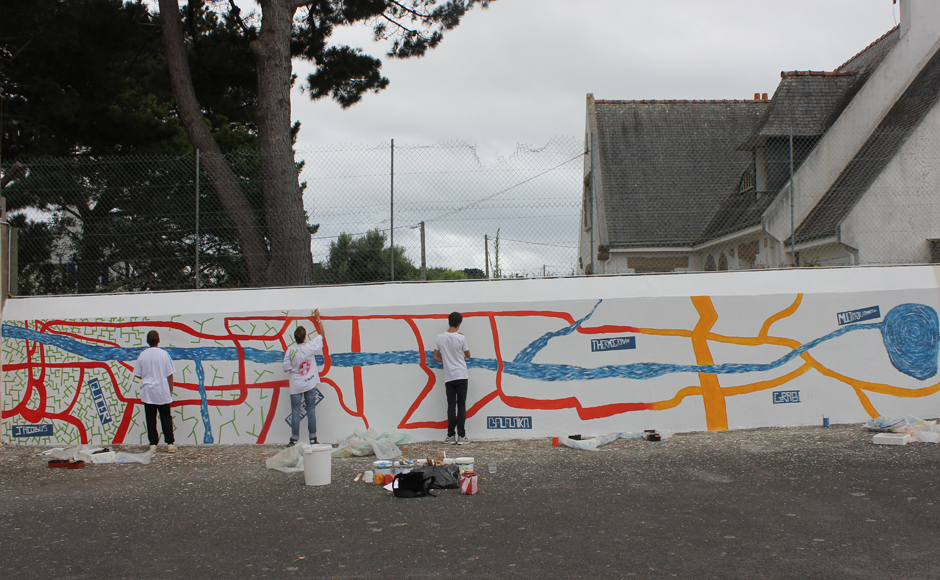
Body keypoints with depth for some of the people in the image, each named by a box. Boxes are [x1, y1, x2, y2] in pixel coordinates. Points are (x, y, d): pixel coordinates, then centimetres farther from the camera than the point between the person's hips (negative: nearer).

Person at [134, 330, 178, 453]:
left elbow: (138, 374, 5)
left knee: (150, 418, 6)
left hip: (148, 392, 1)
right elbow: (170, 374, -4)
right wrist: (170, 390, 7)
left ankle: (153, 444, 7)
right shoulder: (163, 354, -7)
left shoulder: (142, 355, -3)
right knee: (166, 417, 7)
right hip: (163, 392, -1)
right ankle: (170, 444, 4)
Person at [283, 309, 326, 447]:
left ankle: (294, 439, 6)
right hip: (310, 384, 1)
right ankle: (313, 438, 12)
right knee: (311, 411, 9)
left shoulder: (290, 351, -13)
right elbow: (321, 334, 6)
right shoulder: (311, 347, -10)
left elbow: (286, 369, -6)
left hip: (296, 386, -1)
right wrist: (318, 318, 15)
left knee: (295, 412, 5)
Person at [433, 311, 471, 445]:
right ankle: (461, 436, -1)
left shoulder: (440, 337, 1)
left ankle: (451, 435, 5)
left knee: (451, 406, 5)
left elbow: (436, 357, 7)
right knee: (461, 405, 1)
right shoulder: (461, 338, -8)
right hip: (461, 376, -3)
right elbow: (468, 355, 7)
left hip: (448, 377, 3)